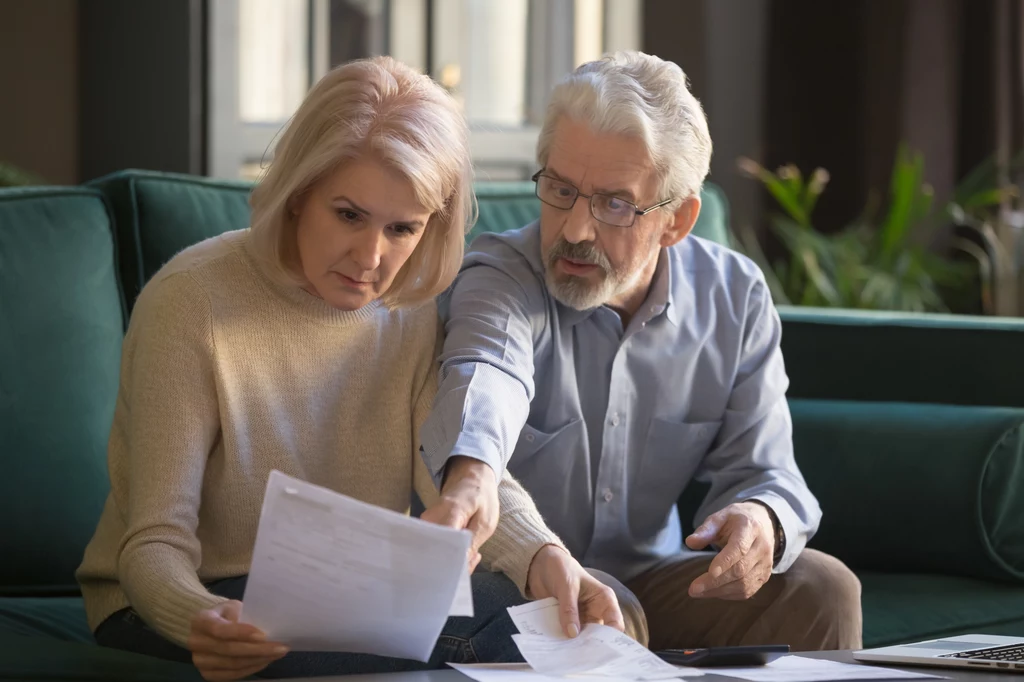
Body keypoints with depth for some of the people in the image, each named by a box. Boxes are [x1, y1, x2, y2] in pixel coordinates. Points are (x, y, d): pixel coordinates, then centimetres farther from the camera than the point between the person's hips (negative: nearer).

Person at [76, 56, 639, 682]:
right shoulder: (192, 302, -17)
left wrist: (544, 558, -37)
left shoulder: (416, 308, 1)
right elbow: (156, 544, -21)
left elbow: (465, 473, -13)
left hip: (355, 598, 5)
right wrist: (198, 619, -46)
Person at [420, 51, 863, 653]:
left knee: (822, 590, -19)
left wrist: (761, 521, -28)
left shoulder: (734, 298, -2)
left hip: (649, 581, 4)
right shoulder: (499, 278, -15)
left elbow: (761, 469, -1)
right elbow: (485, 377, -39)